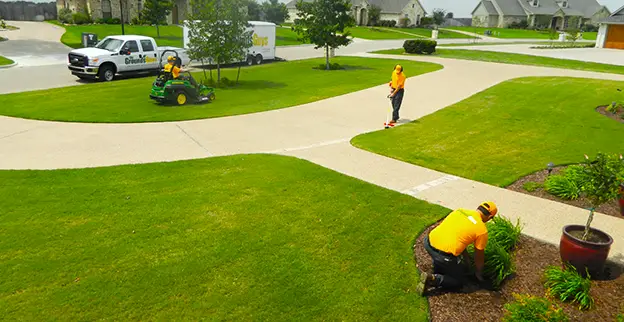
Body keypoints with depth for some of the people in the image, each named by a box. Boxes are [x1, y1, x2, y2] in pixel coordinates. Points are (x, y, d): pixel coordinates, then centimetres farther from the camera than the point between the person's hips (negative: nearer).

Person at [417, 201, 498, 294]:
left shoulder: (459, 211, 15)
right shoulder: (482, 230, 0)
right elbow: (479, 255, 12)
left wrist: (465, 256, 39)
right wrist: (478, 274, 31)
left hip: (428, 243, 6)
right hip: (444, 256, -6)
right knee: (458, 282, 18)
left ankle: (437, 272, 26)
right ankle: (432, 279, -2)